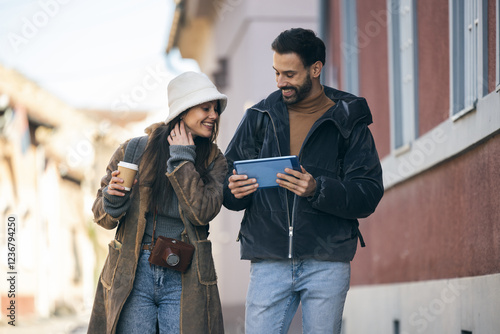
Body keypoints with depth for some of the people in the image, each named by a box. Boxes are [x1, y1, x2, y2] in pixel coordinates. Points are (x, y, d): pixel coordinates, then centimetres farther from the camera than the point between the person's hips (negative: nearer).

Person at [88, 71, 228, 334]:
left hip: (184, 280, 1)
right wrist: (113, 200, -16)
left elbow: (202, 212, -14)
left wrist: (182, 159, -10)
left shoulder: (213, 160, 4)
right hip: (132, 276, 0)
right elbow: (102, 216, 6)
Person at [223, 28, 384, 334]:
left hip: (326, 264, -1)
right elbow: (227, 178, 14)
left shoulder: (348, 122, 3)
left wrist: (317, 190, -22)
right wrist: (234, 191, -11)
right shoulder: (259, 117, 11)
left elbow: (369, 195, -5)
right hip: (268, 260, 2)